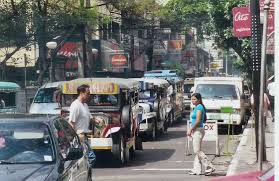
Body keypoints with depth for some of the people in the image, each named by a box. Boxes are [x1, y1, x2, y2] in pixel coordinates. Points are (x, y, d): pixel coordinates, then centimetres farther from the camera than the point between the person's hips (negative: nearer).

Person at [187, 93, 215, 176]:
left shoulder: (199, 107, -14)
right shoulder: (197, 107, 16)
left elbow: (198, 120, -21)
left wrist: (190, 129, -16)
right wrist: (191, 130, 17)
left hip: (198, 131, -10)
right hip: (195, 131, 10)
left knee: (197, 151, -9)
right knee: (197, 151, 9)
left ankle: (209, 167, -6)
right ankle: (197, 170, 11)